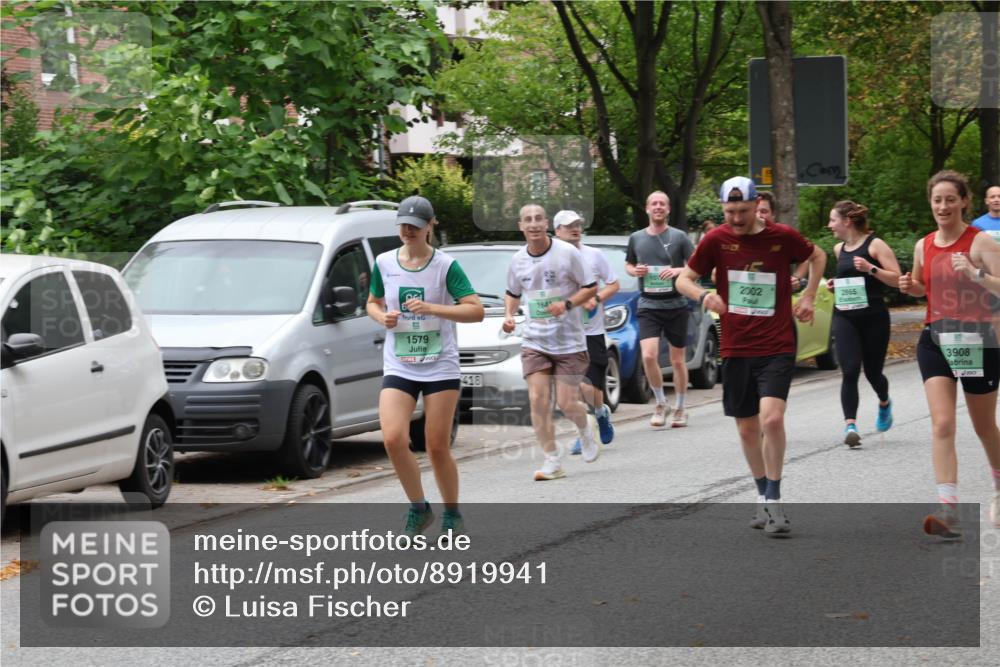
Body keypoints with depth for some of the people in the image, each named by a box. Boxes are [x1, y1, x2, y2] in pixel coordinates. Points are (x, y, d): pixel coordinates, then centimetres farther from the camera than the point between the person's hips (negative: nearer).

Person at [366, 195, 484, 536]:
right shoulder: (384, 263, 5)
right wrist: (382, 317, -4)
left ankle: (452, 515, 20)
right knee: (394, 440, -15)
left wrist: (431, 308, -23)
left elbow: (476, 311, -12)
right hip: (398, 367, 3)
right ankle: (418, 508, 6)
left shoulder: (446, 266, -6)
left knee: (437, 448, -1)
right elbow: (372, 303, 19)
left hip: (440, 367, -3)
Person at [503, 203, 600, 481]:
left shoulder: (567, 253, -10)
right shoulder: (518, 260, 2)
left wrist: (567, 304, -19)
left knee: (566, 403, -3)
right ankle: (552, 461, -1)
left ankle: (586, 426, 34)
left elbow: (591, 288, -3)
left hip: (569, 341, -3)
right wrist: (508, 314, 0)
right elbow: (512, 294, 20)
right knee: (538, 400, -9)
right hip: (534, 341, 3)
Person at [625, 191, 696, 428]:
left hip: (675, 304, -1)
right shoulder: (636, 238, 8)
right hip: (648, 306, 1)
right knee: (649, 356, -15)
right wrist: (635, 271, -1)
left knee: (677, 360, 6)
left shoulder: (679, 237, -1)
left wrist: (678, 270, -17)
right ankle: (660, 404, 3)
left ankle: (679, 408, 21)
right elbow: (628, 264, 22)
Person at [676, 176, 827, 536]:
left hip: (777, 348, -3)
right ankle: (764, 497, 28)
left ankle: (774, 499, -11)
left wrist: (809, 297, 7)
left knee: (772, 418, -21)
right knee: (748, 429, 10)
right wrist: (704, 295, -17)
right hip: (736, 350, 3)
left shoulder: (783, 237, -3)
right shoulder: (717, 240, -2)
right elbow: (684, 279, 4)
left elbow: (817, 256, 17)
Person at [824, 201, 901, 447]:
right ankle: (850, 424, -19)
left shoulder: (875, 245, -6)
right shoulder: (839, 249, 12)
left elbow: (896, 279, -10)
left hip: (874, 317, -4)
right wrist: (836, 284, 10)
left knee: (872, 372, 7)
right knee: (850, 371, -14)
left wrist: (870, 269, -22)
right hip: (845, 318, 4)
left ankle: (884, 403, 41)